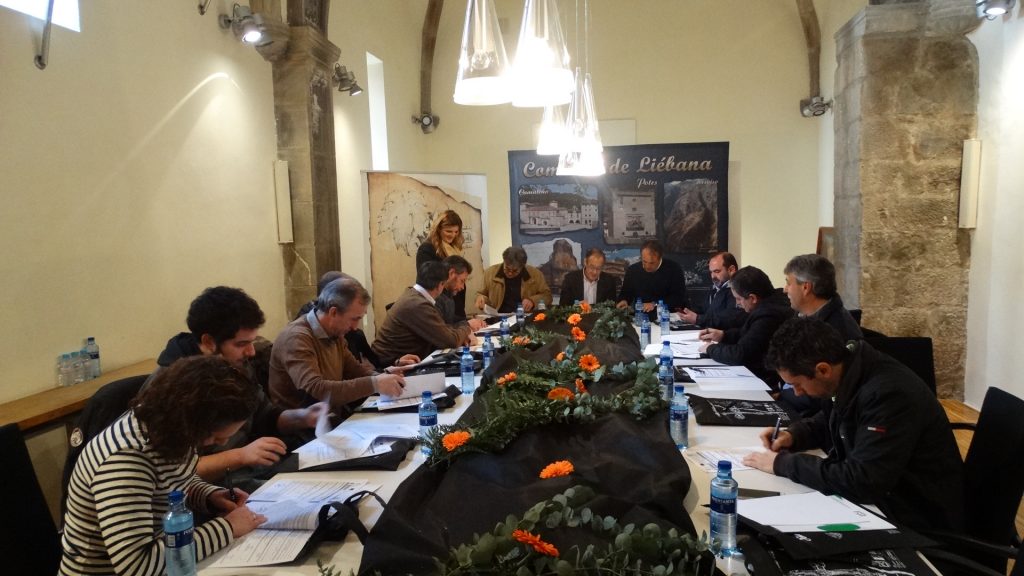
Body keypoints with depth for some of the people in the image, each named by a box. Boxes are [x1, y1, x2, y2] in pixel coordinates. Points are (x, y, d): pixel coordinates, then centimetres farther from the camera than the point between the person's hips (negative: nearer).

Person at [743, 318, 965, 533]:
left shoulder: (889, 394, -30)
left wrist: (784, 463, -24)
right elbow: (830, 421, 19)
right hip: (880, 498, 8)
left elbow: (861, 482, -34)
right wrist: (793, 435, -1)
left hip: (916, 521, -8)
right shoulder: (847, 374, -3)